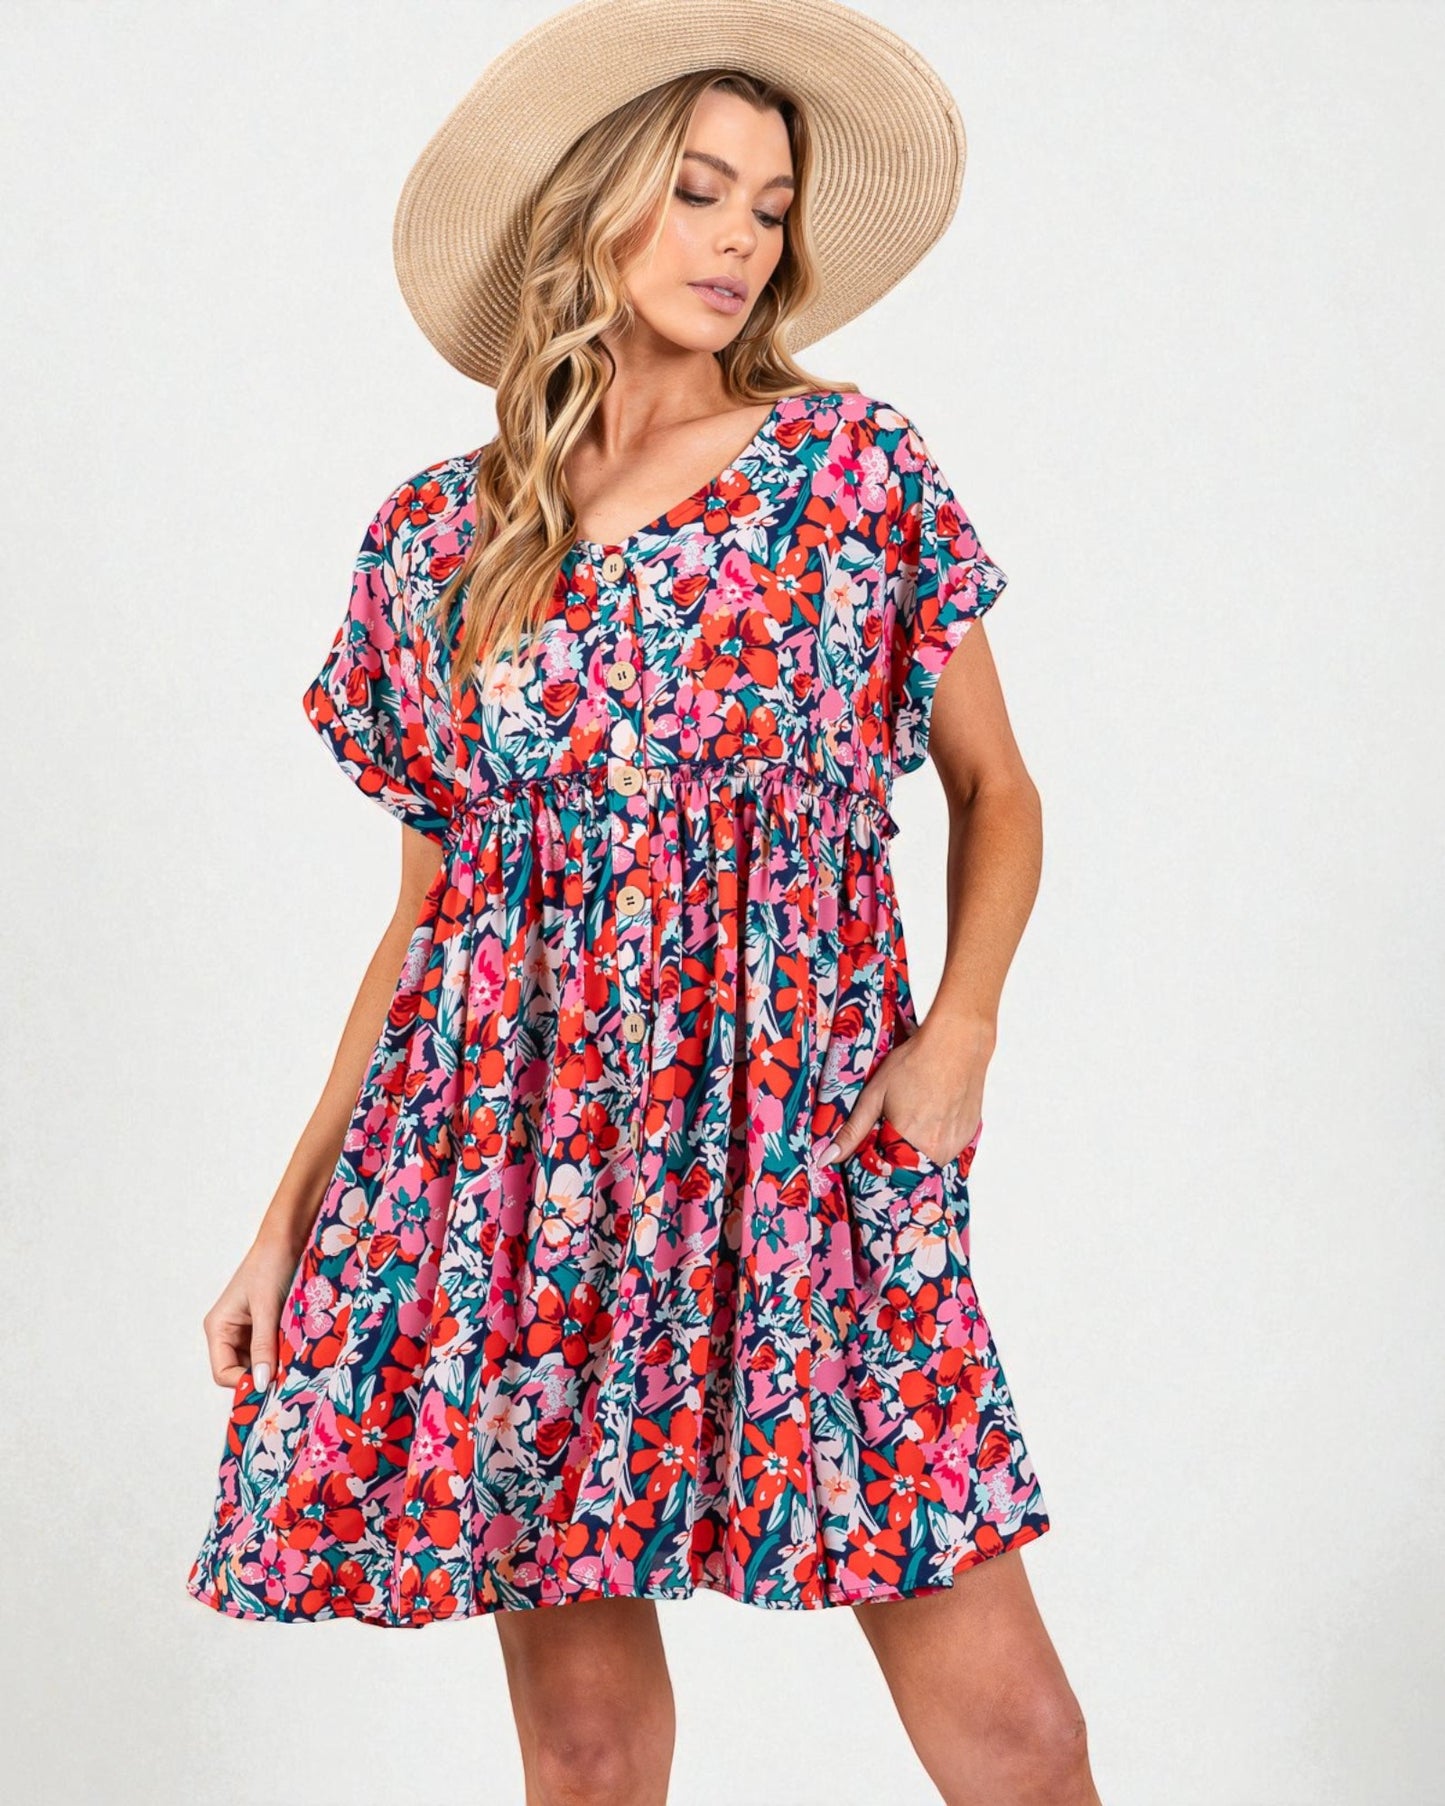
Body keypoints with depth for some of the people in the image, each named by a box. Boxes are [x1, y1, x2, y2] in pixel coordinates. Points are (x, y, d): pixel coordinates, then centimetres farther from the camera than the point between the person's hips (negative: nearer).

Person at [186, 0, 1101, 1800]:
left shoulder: (856, 468, 4)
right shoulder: (435, 539, 7)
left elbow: (995, 790, 10)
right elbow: (429, 905, 12)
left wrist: (958, 1034, -7)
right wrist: (288, 1218, 9)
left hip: (804, 1153, -1)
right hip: (514, 1161, 1)